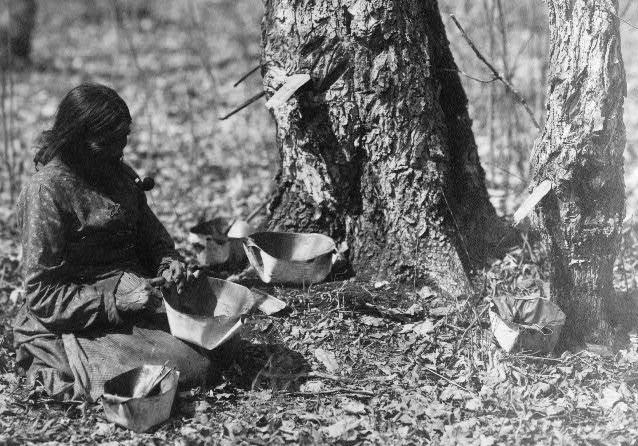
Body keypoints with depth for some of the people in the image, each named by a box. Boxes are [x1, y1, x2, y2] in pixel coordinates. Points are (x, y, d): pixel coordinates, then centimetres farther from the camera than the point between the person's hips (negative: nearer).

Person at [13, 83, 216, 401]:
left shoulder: (117, 172, 7)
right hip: (78, 325, -8)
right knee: (193, 370, -18)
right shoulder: (47, 190, -18)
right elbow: (42, 295, -17)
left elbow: (148, 230, 20)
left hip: (130, 310, 8)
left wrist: (166, 259, -3)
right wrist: (114, 300, -25)